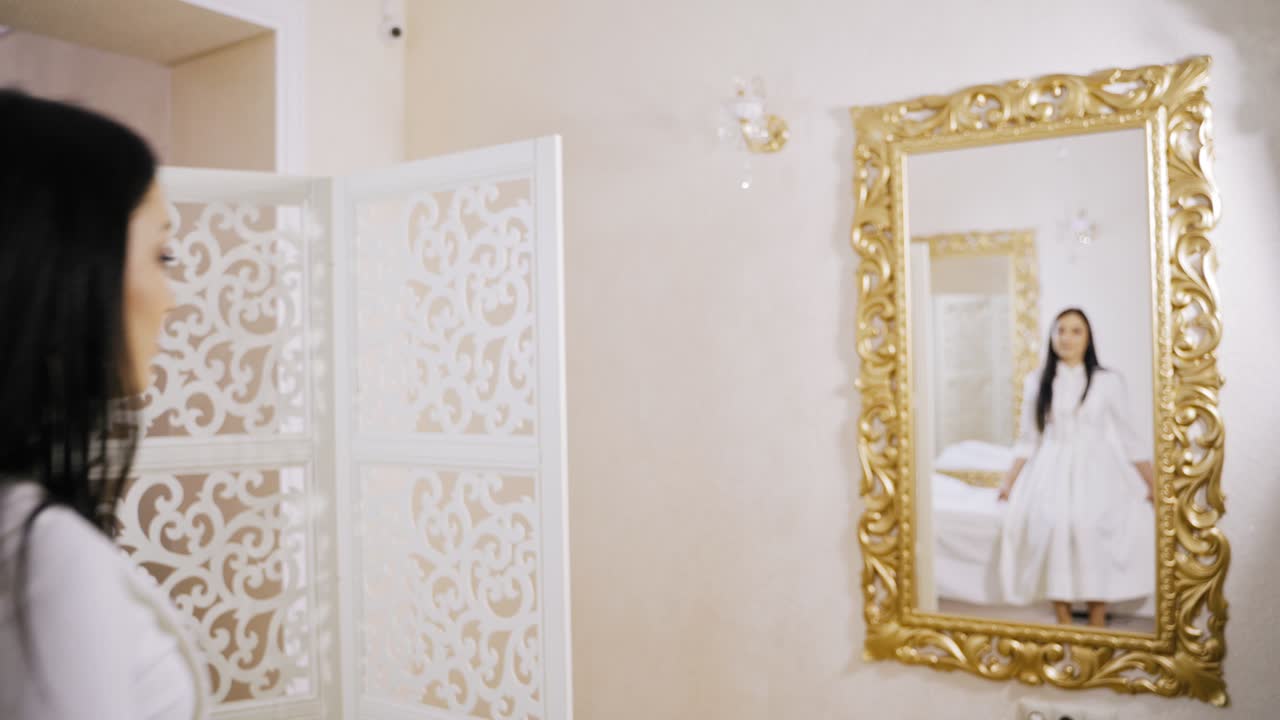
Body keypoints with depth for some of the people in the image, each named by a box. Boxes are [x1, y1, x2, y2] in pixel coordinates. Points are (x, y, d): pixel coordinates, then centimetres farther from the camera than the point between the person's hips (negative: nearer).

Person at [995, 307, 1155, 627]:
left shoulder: (1109, 381, 4)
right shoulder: (1037, 382, 8)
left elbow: (1126, 435, 7)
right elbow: (1029, 439, 12)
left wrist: (1151, 480, 4)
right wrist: (1010, 480, 6)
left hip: (1096, 469, -1)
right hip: (1051, 470, 1)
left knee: (1093, 524, -22)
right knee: (1050, 522, -19)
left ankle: (1097, 623, -10)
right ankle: (1063, 623, -9)